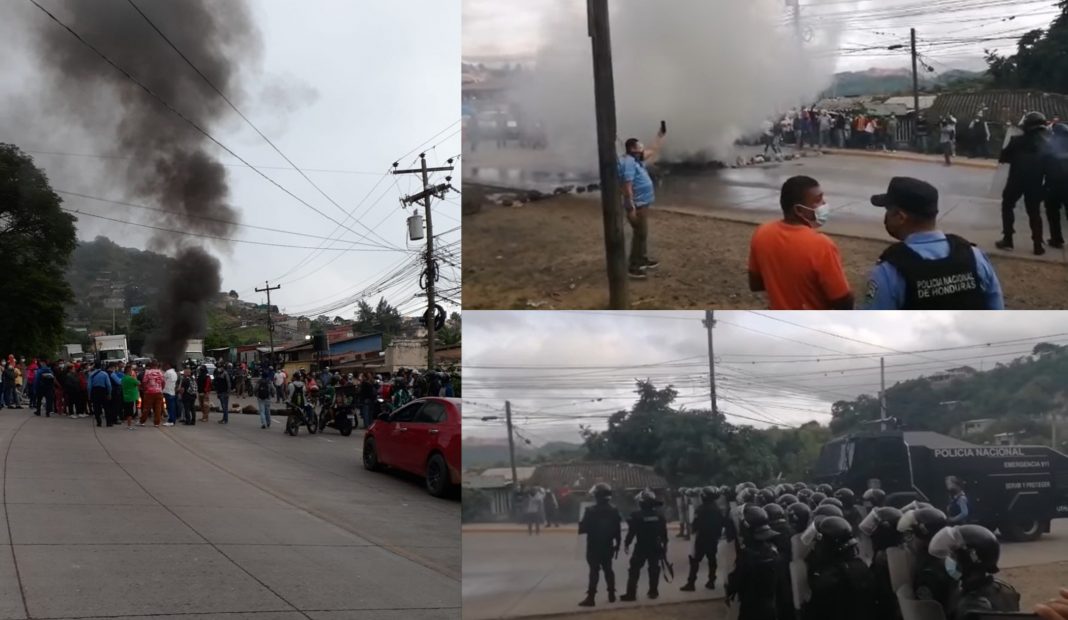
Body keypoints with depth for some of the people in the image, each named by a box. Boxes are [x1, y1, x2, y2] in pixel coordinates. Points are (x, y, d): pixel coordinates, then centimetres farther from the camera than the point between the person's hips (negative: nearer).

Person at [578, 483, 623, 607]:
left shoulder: (591, 511, -16)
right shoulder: (614, 511, 2)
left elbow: (583, 528, -14)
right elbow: (618, 530, 4)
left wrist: (581, 526, 8)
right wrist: (617, 544, 13)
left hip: (594, 546, -5)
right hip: (607, 546, 5)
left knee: (594, 570, -7)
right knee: (608, 569, 15)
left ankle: (591, 597, -11)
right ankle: (611, 594, 20)